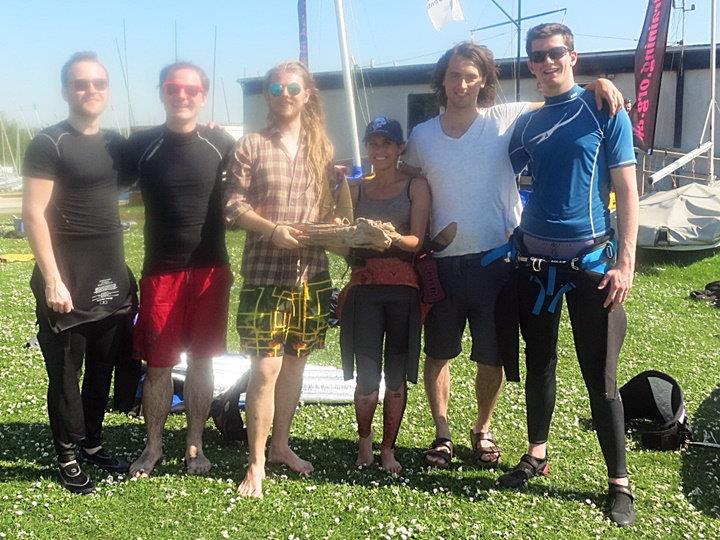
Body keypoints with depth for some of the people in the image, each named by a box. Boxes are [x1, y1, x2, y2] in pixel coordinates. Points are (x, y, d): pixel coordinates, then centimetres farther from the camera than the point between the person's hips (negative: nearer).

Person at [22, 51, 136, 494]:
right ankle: (68, 456, 17)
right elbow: (34, 213, -13)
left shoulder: (116, 142, 9)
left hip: (112, 280, 6)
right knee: (65, 371, 5)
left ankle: (92, 443, 28)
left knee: (103, 368, 13)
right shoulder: (49, 144, -9)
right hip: (68, 281, -6)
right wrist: (52, 279, -17)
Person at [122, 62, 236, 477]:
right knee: (158, 363, 4)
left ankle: (195, 446, 22)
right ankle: (153, 447, 21)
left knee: (202, 360, 9)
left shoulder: (222, 145, 1)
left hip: (211, 270, 1)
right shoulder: (142, 146, 0)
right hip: (161, 271, -1)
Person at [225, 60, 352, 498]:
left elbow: (342, 206, 12)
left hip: (312, 275, 4)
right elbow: (234, 208, -4)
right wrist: (272, 229, -19)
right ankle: (256, 463, 6)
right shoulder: (250, 147, 1)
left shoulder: (323, 148, 10)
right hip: (265, 275, -4)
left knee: (295, 362, 12)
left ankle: (281, 444, 29)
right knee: (266, 368, -6)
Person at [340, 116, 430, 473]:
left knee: (397, 375, 2)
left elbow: (417, 240, -4)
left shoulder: (416, 186, 7)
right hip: (364, 286, 1)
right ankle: (364, 441, 20)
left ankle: (388, 449, 18)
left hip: (403, 287, -1)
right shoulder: (356, 191, 15)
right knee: (366, 374, -4)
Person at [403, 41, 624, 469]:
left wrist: (598, 84, -17)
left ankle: (483, 429, 32)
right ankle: (443, 432, 30)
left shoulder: (507, 120, -4)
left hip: (495, 260, -2)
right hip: (442, 262, 2)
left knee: (492, 357, 9)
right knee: (438, 353, 11)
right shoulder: (421, 136, 4)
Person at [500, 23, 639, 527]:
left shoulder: (604, 112, -1)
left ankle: (619, 483, 11)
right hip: (536, 259, 4)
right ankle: (538, 454, 31)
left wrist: (625, 262, -12)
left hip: (591, 259, -4)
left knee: (601, 375, -1)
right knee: (539, 362, 14)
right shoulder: (527, 124, 10)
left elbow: (627, 192, -5)